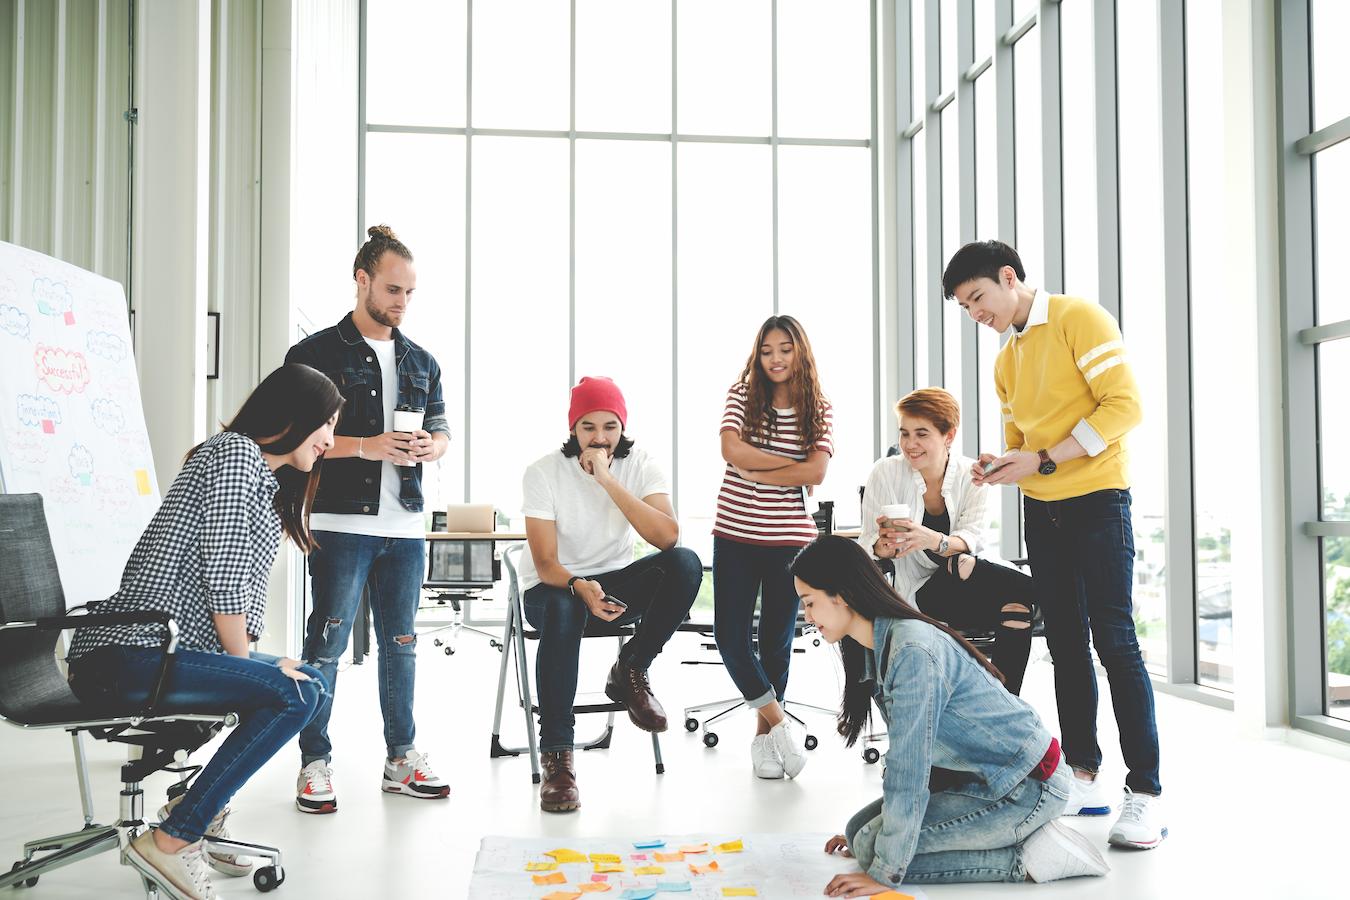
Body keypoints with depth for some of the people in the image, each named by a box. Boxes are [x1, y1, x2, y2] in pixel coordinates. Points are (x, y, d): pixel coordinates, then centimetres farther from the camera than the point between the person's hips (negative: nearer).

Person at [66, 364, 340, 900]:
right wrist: (245, 663, -5)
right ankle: (170, 841, -13)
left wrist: (246, 662, 3)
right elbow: (223, 575, -16)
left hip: (162, 650, 11)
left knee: (309, 683, 13)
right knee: (295, 695, -21)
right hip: (125, 657, -11)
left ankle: (203, 814, 18)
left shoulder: (264, 479, 22)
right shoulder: (236, 452, -10)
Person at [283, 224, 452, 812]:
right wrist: (366, 447, -17)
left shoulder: (421, 362, 16)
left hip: (406, 526, 6)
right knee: (326, 644, -2)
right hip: (341, 522, -5)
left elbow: (442, 430, 20)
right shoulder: (317, 354, -1)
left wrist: (429, 446, -4)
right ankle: (315, 763, 9)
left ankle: (401, 759, 21)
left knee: (401, 643, 11)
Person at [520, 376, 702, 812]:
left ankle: (630, 671, -8)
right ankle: (556, 757, -31)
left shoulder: (641, 465, -7)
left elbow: (667, 537, -25)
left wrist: (607, 480, -30)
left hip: (614, 581, 3)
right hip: (554, 586, -2)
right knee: (564, 610, -40)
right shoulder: (544, 471, -13)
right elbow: (546, 563, -17)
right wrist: (580, 587, -40)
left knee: (685, 564, -26)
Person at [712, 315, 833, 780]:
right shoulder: (741, 395, 1)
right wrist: (794, 464, -12)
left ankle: (765, 733, 26)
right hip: (735, 535, 0)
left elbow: (816, 472, -11)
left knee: (776, 639, 8)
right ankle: (777, 720, 15)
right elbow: (732, 451, -15)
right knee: (730, 635, -4)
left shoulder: (819, 410, 3)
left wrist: (755, 471, -12)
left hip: (789, 538, 0)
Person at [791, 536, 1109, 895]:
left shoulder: (913, 651, -27)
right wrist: (881, 823, 12)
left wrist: (885, 872, -22)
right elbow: (902, 751, 10)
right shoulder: (877, 649, 4)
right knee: (860, 831, 7)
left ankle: (1027, 858, -8)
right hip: (976, 775, 10)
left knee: (870, 848, -16)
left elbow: (908, 771, -27)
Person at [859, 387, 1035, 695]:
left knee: (1016, 610, -33)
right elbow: (868, 545, -6)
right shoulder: (885, 473, -5)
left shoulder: (971, 475, -1)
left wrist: (933, 540, -37)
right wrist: (884, 547, -32)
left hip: (965, 588, 3)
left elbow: (973, 539, -14)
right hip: (917, 593, -3)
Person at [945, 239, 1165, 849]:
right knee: (1066, 645, 8)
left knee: (1114, 641, -10)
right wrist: (1001, 466, -3)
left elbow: (1126, 405, -16)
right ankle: (1084, 777, 14)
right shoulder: (1006, 361, 16)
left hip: (1097, 501, -7)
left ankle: (1146, 794, -6)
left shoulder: (1079, 319, -7)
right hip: (1041, 511, 7)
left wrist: (1042, 461, -20)